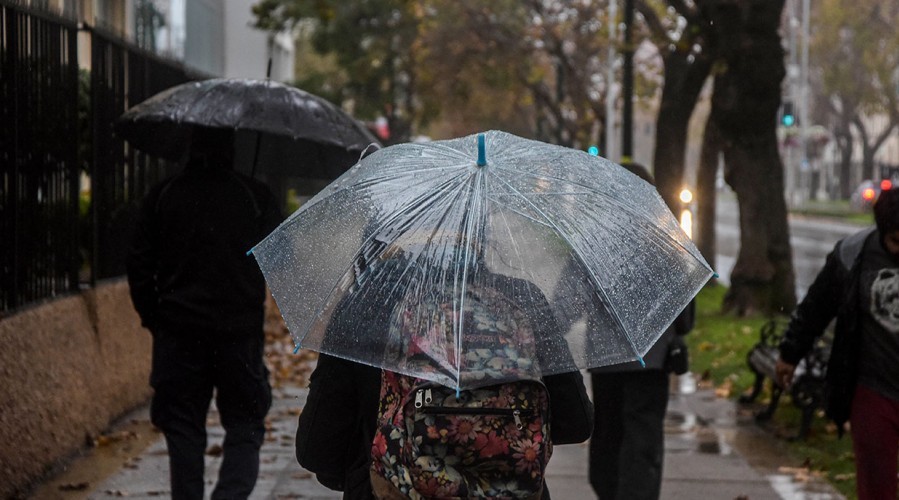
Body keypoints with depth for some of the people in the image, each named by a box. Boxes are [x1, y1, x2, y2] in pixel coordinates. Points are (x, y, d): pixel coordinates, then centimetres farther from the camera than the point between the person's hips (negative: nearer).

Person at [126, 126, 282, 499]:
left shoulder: (163, 195, 1)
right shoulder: (256, 196, -4)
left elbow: (139, 262, 3)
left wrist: (150, 314, 14)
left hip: (178, 330, 1)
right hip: (239, 329, -1)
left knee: (183, 427, 10)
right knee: (245, 425, 6)